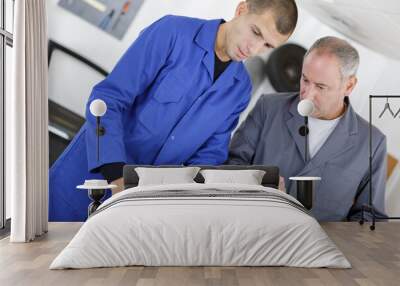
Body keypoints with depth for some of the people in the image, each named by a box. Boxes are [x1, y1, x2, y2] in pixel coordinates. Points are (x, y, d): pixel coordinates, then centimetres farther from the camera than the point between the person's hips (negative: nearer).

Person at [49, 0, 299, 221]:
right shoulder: (172, 32, -14)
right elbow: (107, 99, -19)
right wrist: (117, 175, -30)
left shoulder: (241, 88, 1)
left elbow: (210, 153, 2)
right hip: (92, 175, -3)